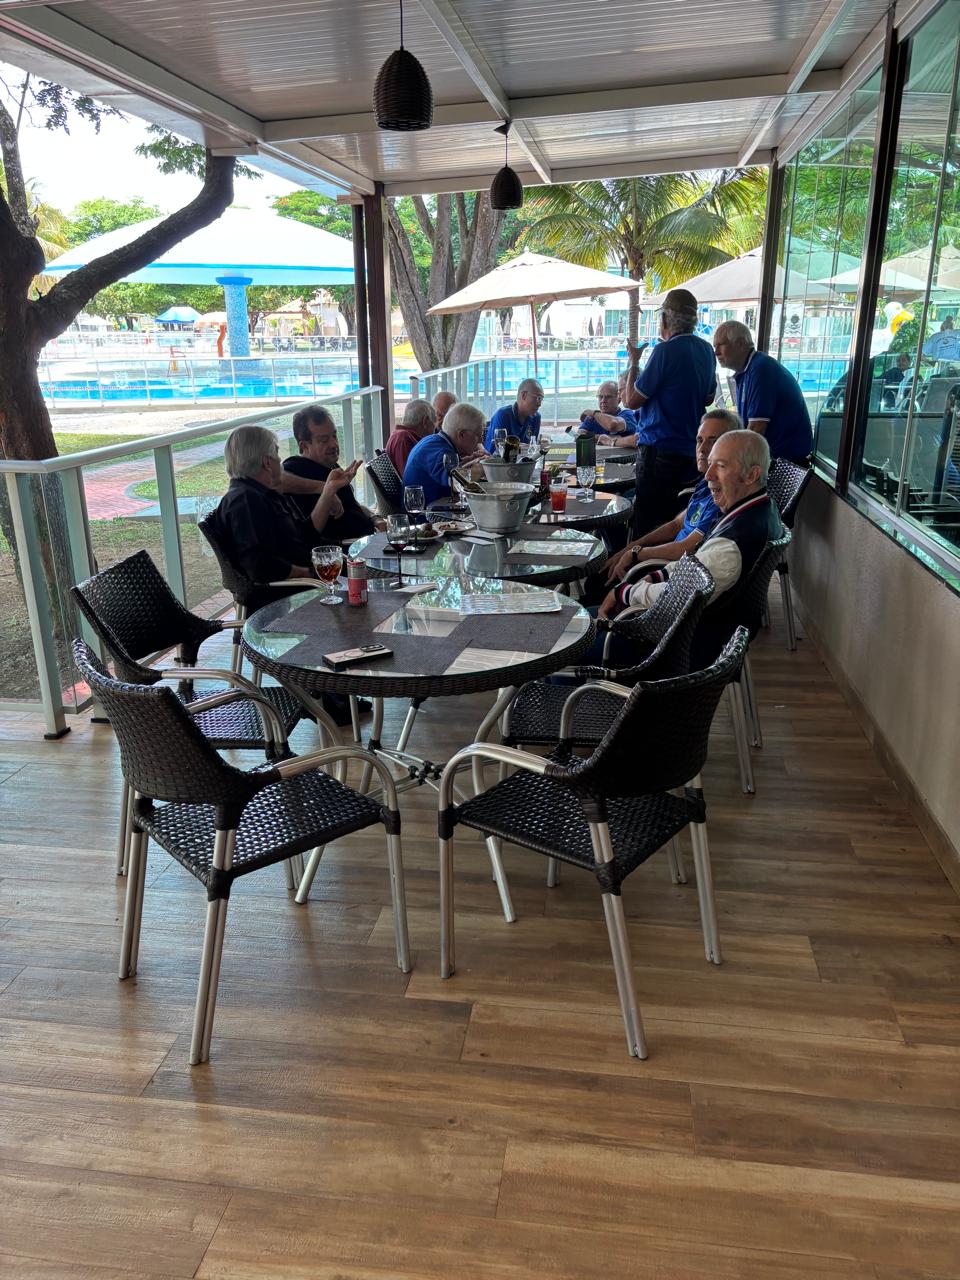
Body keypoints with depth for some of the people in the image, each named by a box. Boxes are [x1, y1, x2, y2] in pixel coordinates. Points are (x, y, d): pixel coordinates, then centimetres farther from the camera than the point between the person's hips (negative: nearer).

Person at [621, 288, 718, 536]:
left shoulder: (665, 351, -16)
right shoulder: (706, 350, 7)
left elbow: (631, 401, -12)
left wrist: (634, 361, 1)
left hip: (659, 448, -8)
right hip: (692, 449, 8)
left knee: (647, 524, -1)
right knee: (675, 519, 18)